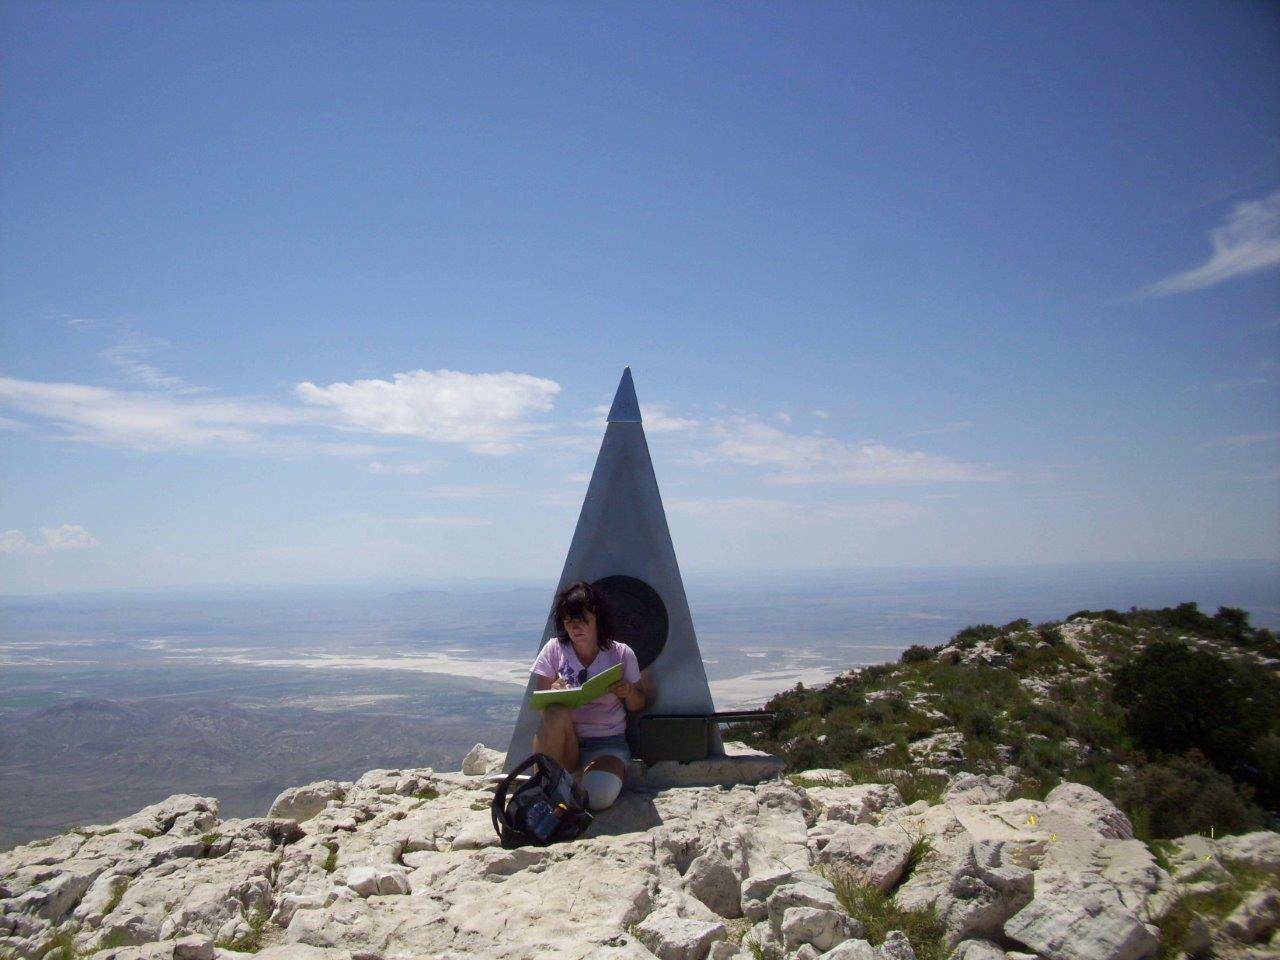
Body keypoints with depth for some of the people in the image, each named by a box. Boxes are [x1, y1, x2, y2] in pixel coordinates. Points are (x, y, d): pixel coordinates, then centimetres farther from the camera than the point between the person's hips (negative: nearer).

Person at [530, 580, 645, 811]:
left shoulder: (621, 654, 0)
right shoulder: (554, 649, 0)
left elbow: (638, 706, 8)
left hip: (608, 742, -1)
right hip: (564, 743, 1)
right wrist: (552, 694, -25)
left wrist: (629, 692, -15)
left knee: (600, 796, -32)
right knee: (557, 712, -33)